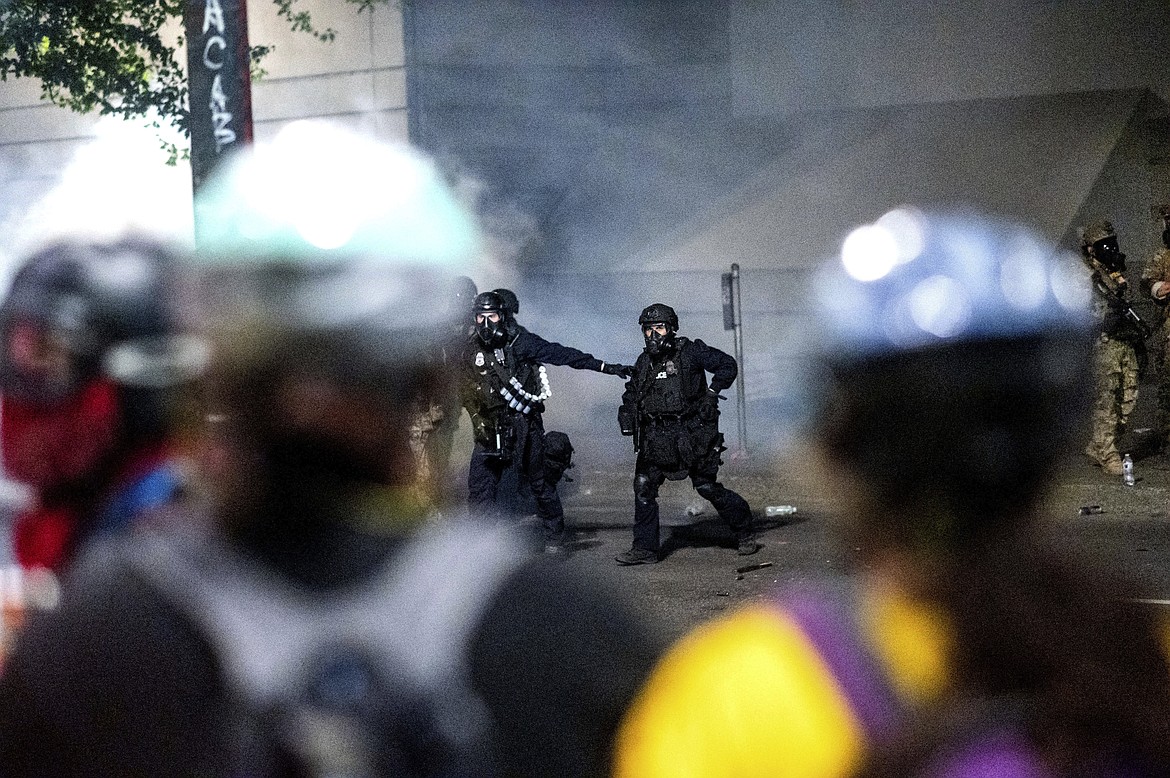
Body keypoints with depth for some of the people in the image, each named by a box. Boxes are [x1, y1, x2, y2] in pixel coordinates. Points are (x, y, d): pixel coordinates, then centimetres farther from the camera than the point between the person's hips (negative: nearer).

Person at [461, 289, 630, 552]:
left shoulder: (520, 342, -7)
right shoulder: (473, 351, 9)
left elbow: (562, 354, -10)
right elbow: (470, 393, 16)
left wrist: (603, 366, -13)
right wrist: (479, 422, 4)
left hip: (523, 423, -4)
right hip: (490, 425, 5)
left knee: (537, 480, -2)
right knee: (480, 482, 0)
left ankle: (554, 535, 10)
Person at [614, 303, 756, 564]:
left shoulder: (690, 352, -4)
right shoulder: (644, 362, 12)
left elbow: (728, 365, 1)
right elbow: (632, 394, 24)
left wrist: (712, 392, -7)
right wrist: (627, 417, 7)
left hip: (691, 435, -5)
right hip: (656, 437, 5)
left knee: (707, 486, -1)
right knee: (643, 485, -4)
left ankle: (744, 531, 19)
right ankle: (645, 548, 3)